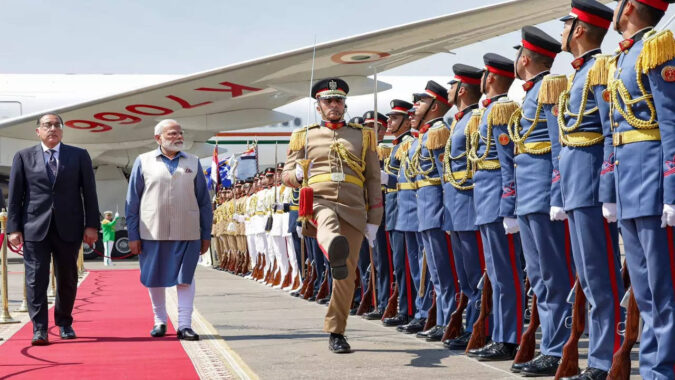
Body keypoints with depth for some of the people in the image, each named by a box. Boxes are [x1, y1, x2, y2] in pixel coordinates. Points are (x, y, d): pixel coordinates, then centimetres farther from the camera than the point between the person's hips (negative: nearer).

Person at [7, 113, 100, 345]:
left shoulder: (79, 156, 8)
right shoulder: (24, 157, 7)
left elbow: (89, 192, 5)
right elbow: (15, 195, 4)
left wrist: (91, 225, -2)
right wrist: (14, 228, -3)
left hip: (69, 228, 1)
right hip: (35, 228, -1)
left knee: (67, 279, 9)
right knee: (36, 279, -5)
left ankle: (64, 323, 26)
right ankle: (39, 329, -4)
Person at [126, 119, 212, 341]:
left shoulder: (193, 163, 10)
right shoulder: (143, 162, 5)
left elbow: (204, 201, 11)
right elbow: (132, 201, 4)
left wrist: (206, 234, 7)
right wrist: (133, 235, -1)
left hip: (187, 232, 1)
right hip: (153, 232, 0)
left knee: (185, 278, -1)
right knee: (155, 279, 7)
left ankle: (184, 325, 2)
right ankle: (159, 321, 22)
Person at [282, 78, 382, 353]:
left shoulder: (363, 136, 18)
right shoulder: (304, 137, 18)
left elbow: (373, 179, 15)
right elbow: (287, 174, 19)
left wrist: (374, 219, 7)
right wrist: (298, 175, -6)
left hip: (353, 209, 2)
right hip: (318, 200, -2)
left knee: (347, 275, 0)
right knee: (327, 221, -41)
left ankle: (336, 333, 12)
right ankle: (335, 252, -76)